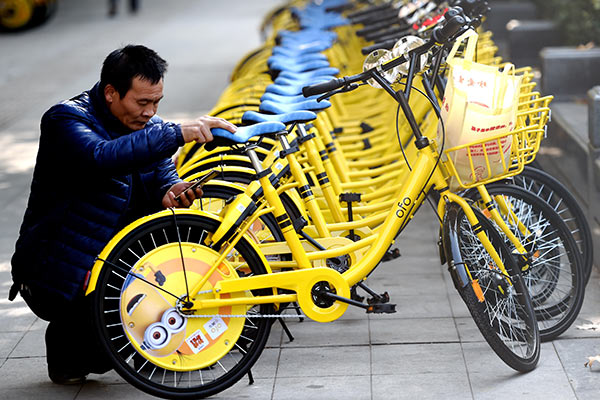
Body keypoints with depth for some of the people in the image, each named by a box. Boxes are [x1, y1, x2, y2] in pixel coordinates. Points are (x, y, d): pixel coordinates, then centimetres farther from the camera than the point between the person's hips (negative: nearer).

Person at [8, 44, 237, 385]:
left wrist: (170, 191, -27)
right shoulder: (67, 120, -17)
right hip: (55, 272, -7)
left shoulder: (148, 125, 8)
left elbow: (161, 171, -1)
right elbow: (103, 158, -38)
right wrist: (177, 133, -45)